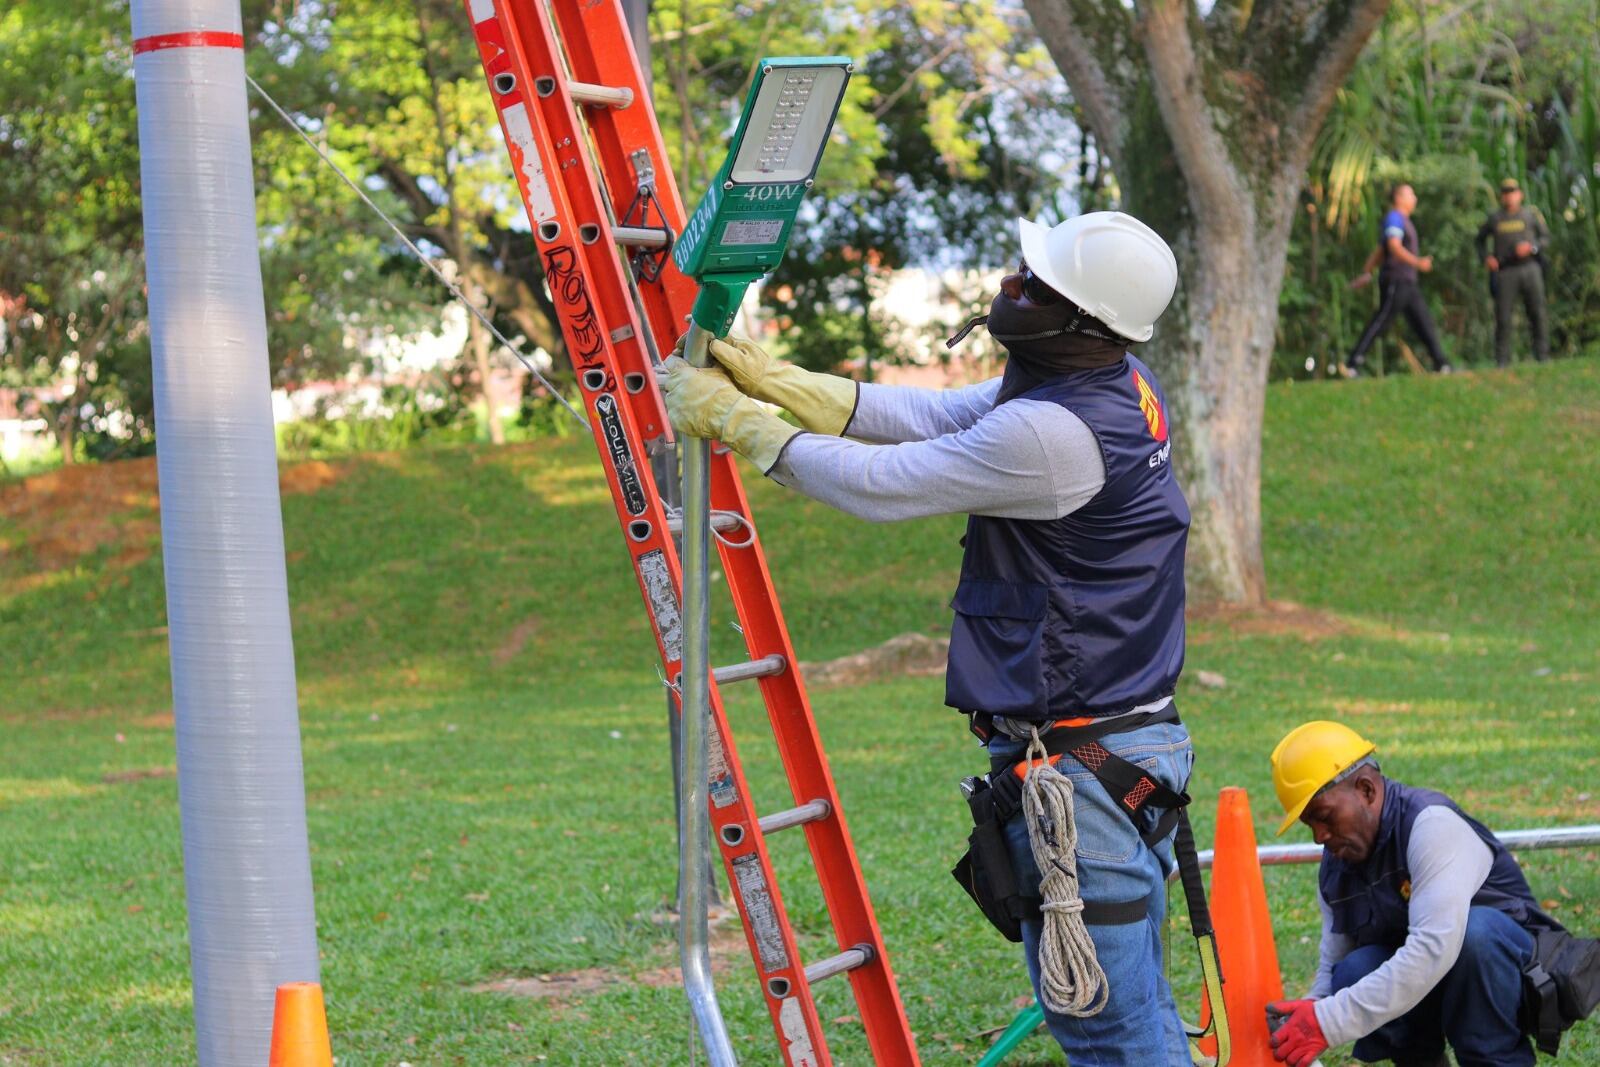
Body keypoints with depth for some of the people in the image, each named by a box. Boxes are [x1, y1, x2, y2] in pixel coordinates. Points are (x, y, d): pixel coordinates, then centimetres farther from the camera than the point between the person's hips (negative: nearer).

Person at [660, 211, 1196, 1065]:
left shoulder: (1052, 434, -24)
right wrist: (770, 380, 7)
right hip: (1136, 740, 10)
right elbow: (932, 417, 11)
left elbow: (878, 484, -14)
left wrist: (734, 419, -3)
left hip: (1080, 765, -10)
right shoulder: (1123, 388, 6)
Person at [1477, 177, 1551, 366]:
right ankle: (1502, 361, -2)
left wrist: (1532, 247, -11)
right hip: (1505, 271, 0)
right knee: (1503, 316, -5)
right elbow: (1481, 239, 24)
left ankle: (1542, 355, 4)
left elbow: (1545, 238, 8)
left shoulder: (1531, 215, 8)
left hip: (1529, 268, 0)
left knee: (1537, 313, -2)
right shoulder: (1495, 219, 10)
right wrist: (1486, 257, 6)